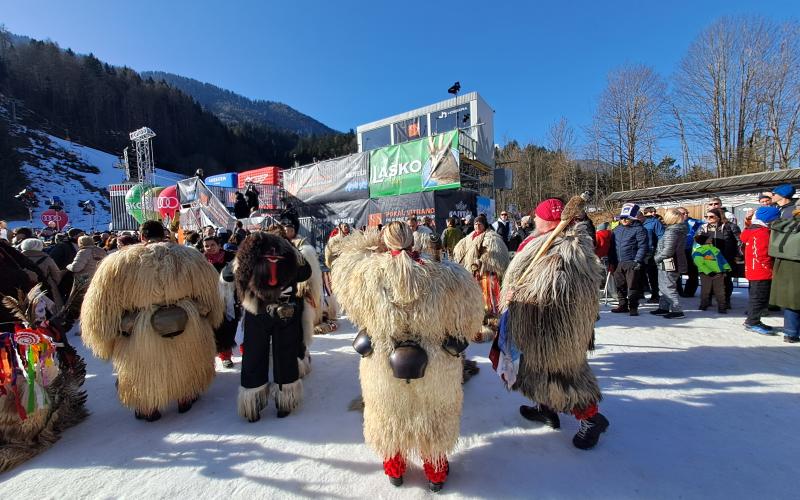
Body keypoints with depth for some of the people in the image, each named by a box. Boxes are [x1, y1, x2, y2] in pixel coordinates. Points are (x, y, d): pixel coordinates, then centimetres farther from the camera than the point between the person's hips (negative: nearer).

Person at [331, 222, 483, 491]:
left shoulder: (365, 274, -22)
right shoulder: (447, 277, -19)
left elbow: (347, 256, 2)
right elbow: (469, 321, -6)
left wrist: (377, 241, 6)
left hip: (382, 367, 0)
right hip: (437, 368, 0)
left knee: (389, 416, 28)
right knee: (434, 419, 27)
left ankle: (394, 469, 51)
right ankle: (436, 472, 49)